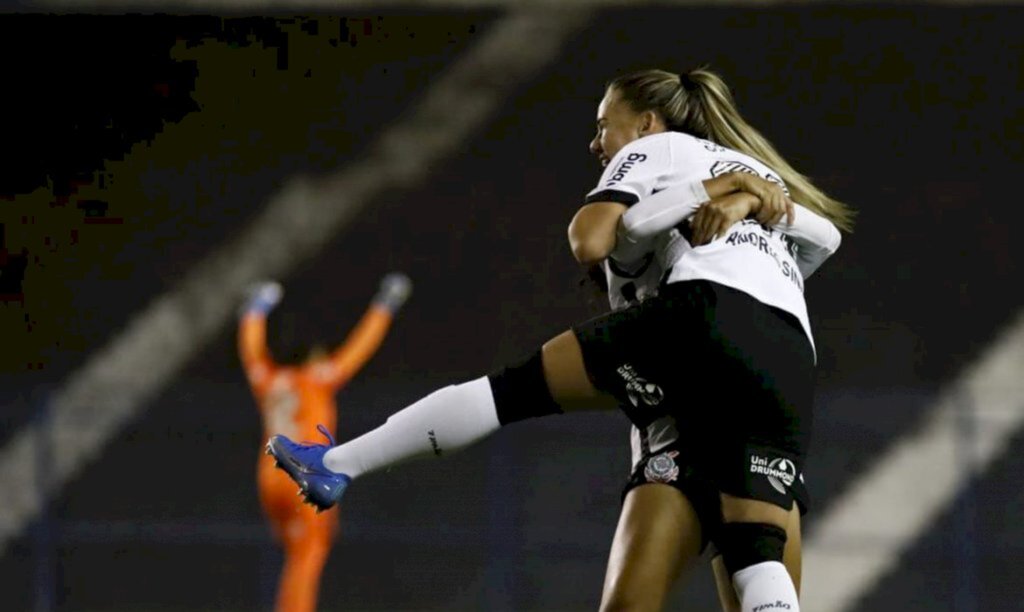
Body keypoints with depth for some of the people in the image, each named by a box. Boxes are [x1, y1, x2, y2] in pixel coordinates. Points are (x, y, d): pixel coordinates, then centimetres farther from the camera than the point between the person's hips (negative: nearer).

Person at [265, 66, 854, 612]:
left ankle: (336, 463, 6)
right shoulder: (757, 172, 38)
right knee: (756, 558, -5)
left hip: (709, 313, -5)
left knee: (518, 386, 6)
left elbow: (590, 242, 6)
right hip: (791, 365, 5)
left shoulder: (652, 149, 19)